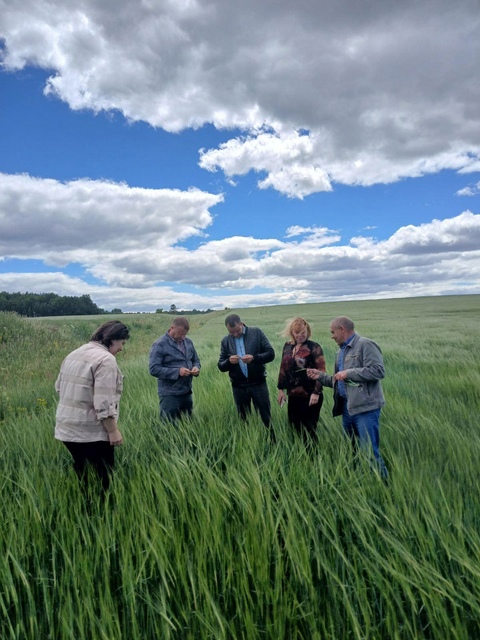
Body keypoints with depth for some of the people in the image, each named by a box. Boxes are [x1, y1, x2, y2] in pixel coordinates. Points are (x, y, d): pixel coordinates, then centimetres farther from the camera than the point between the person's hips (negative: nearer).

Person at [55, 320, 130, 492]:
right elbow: (104, 402, -22)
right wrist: (113, 431, -15)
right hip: (91, 432, -9)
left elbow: (59, 387, 20)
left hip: (66, 428, 9)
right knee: (104, 478, 3)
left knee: (80, 475, 19)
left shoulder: (74, 354, 12)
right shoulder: (106, 359, -17)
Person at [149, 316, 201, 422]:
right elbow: (154, 369, -18)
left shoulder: (188, 342, 8)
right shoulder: (160, 345, -12)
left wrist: (196, 367, -5)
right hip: (170, 395, -6)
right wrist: (177, 372, -24)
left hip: (187, 393, 7)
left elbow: (196, 360, 19)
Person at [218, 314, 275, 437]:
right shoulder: (225, 341, 1)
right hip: (238, 386, 2)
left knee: (266, 418, 6)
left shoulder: (256, 332, -5)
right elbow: (221, 366, 3)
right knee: (244, 420, 14)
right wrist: (229, 361, -19)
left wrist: (254, 358, -24)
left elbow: (271, 353, -7)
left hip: (258, 384, -2)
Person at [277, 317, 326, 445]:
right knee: (295, 427, 12)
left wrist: (316, 392, -18)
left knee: (309, 430, 3)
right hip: (293, 395, 5)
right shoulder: (287, 346, 8)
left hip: (310, 396, -5)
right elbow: (283, 368, 14)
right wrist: (281, 389, 13)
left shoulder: (314, 347, -8)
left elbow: (320, 372, -12)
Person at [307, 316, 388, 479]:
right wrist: (320, 376, 12)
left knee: (369, 451, -8)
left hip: (365, 407, -8)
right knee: (354, 450, 16)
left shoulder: (365, 345, -8)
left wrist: (348, 373, -17)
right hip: (347, 408, 9)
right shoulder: (341, 351, 18)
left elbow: (378, 371, -20)